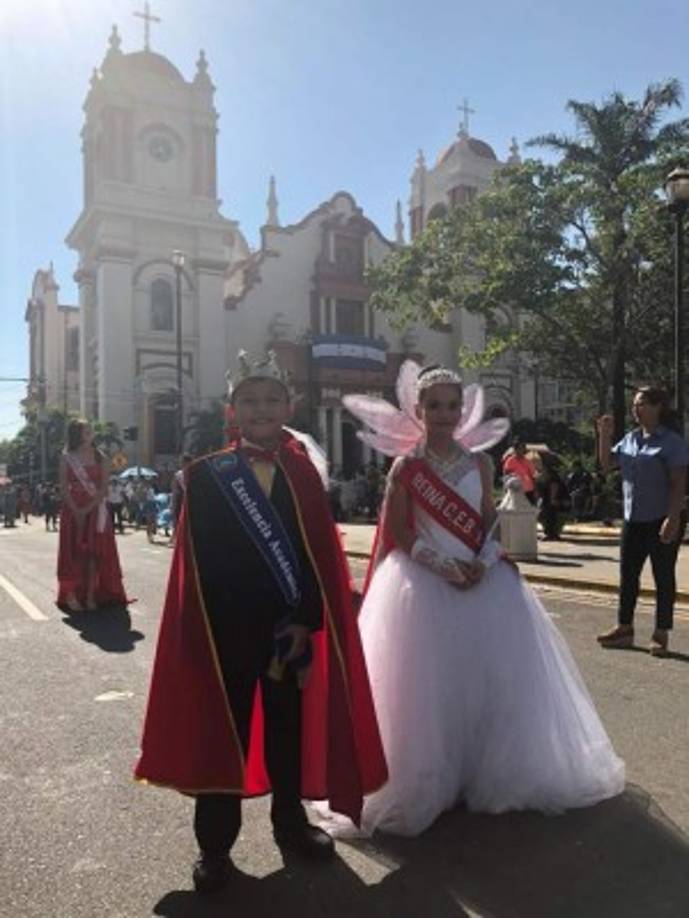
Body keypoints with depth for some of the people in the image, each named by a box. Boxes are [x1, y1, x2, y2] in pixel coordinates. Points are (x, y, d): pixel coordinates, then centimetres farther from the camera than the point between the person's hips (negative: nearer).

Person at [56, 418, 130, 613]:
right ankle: (72, 595, 2)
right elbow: (63, 488, -3)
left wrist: (87, 509, -15)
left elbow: (103, 489, -3)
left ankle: (91, 596, 2)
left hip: (95, 510, 1)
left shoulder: (100, 458, 4)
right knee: (73, 551, -1)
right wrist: (76, 511, -14)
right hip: (73, 510, -1)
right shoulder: (66, 458, 2)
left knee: (94, 552, -1)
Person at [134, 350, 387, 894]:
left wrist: (304, 620, -12)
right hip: (226, 629, -1)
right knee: (223, 732, 10)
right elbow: (203, 560, -7)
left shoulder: (304, 472, 0)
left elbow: (321, 552, -4)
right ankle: (215, 845, 27)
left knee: (289, 727, 16)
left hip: (294, 625, 2)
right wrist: (244, 625, -10)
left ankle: (290, 821, 37)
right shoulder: (206, 474, -4)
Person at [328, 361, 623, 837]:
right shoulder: (405, 467, -5)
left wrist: (481, 564, -12)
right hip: (424, 582, -3)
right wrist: (443, 567, -15)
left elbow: (491, 522, 5)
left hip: (483, 578, 4)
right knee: (428, 683, -1)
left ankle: (493, 774, 26)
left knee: (497, 674, 5)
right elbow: (399, 534, -7)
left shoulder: (480, 463, 5)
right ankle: (430, 782, 17)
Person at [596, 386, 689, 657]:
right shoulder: (630, 438, 10)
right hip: (633, 520, 7)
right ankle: (624, 628, 22)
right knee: (628, 575, 11)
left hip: (662, 521, -7)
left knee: (663, 577, 4)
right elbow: (606, 464, 16)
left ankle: (661, 634, 14)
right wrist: (605, 435, 4)